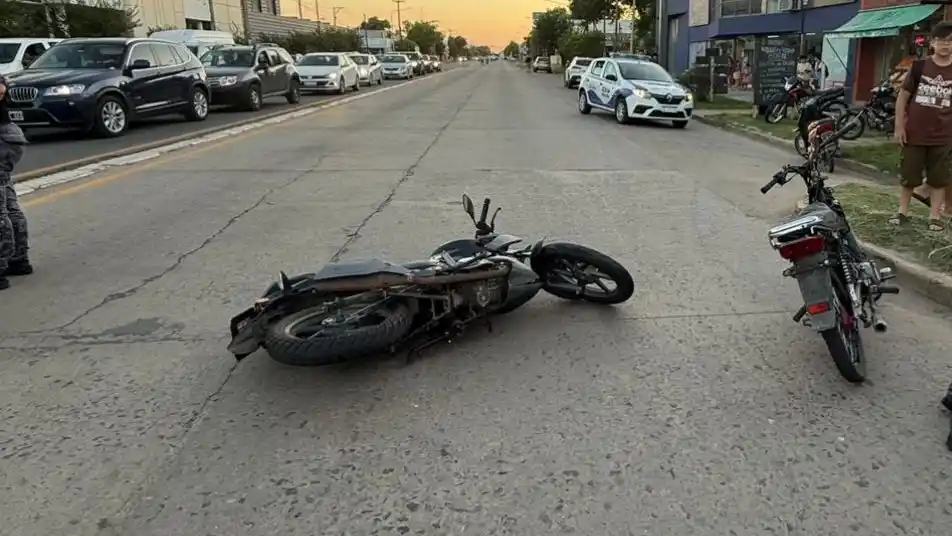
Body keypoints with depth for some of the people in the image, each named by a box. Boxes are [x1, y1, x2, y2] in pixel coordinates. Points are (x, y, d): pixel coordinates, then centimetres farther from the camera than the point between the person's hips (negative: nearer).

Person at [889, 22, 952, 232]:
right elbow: (903, 96, 2)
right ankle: (902, 212, 23)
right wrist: (899, 126, -3)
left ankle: (935, 216, 17)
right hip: (914, 133, -1)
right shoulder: (919, 67, -3)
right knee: (908, 175, 9)